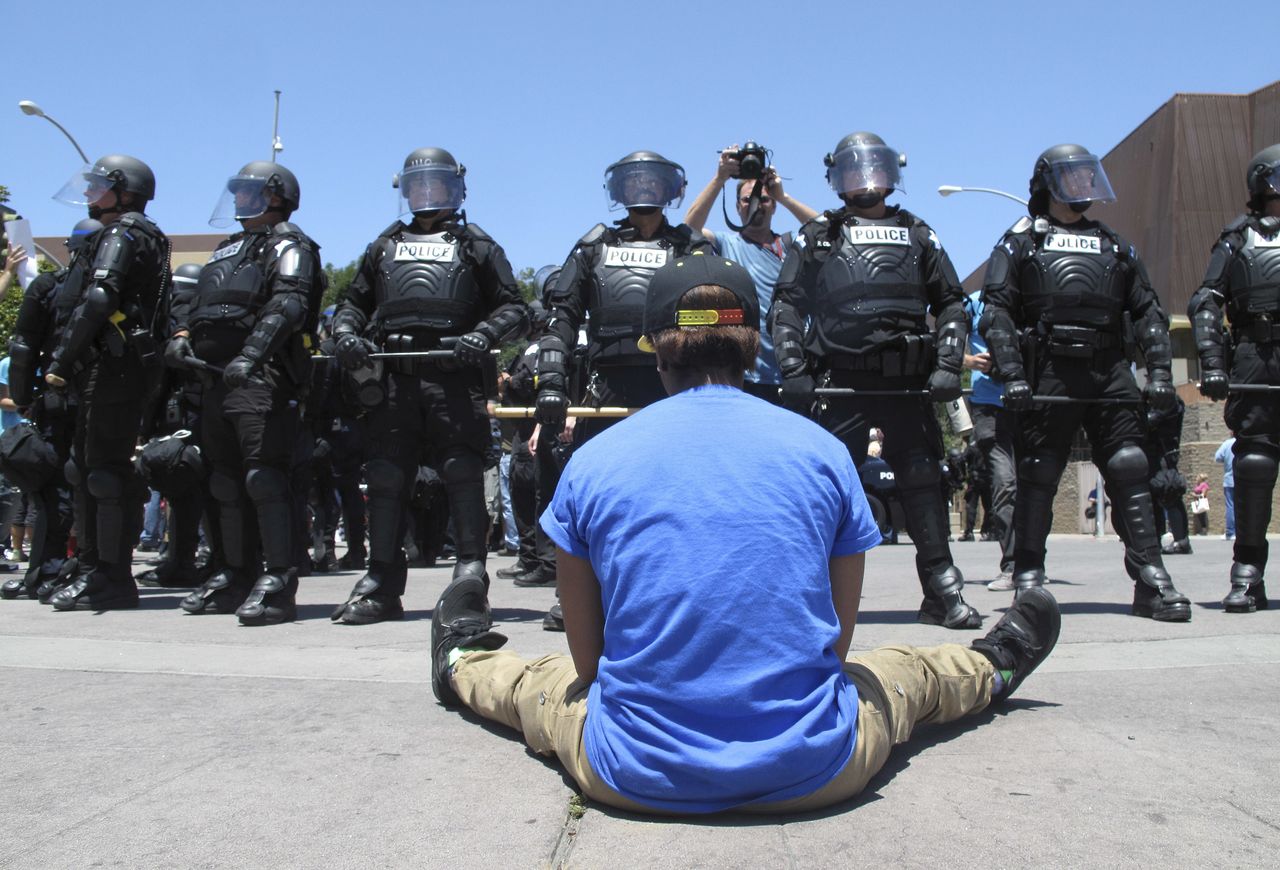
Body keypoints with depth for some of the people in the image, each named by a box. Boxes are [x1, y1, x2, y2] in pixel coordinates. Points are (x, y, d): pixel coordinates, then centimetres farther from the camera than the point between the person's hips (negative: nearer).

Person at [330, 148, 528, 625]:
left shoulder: (476, 246, 16)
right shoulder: (384, 245, 27)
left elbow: (514, 309, 8)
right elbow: (354, 302, 28)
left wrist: (483, 336, -11)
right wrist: (346, 333, 6)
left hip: (454, 376, -3)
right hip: (393, 379, 4)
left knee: (463, 472, -10)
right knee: (386, 476, 1)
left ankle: (471, 572, -3)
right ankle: (381, 582, 9)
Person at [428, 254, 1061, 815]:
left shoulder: (591, 462, -3)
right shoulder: (824, 451, -1)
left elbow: (586, 659, 4)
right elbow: (836, 643, 7)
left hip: (636, 778, 0)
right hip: (809, 776, 1)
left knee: (543, 684, 33)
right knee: (906, 675, 33)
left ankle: (462, 666, 62)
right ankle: (992, 670, 62)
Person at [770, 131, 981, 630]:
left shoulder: (916, 235, 20)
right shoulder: (817, 237, 14)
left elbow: (952, 304, 17)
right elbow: (786, 305, 8)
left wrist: (947, 366, 3)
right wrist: (793, 368, -5)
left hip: (908, 383, 2)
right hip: (841, 382, -1)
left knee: (923, 482, 0)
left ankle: (943, 593, 7)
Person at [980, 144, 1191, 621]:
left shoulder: (1114, 245, 23)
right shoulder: (1021, 241, 10)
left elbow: (1148, 311, 20)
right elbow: (996, 312, -1)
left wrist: (1160, 371, 6)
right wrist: (1011, 375, -13)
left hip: (1110, 373, 4)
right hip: (1048, 374, -3)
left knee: (1130, 471, -3)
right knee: (1038, 477, -1)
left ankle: (1151, 580, -1)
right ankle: (1028, 576, 9)